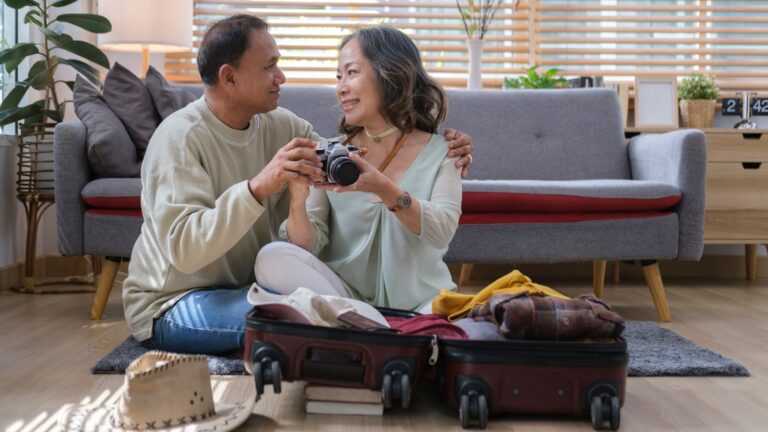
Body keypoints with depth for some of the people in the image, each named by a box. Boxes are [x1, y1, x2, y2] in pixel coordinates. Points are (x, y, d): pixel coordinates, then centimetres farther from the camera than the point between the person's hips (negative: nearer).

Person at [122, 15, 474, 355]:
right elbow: (183, 249, -32)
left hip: (245, 287, 7)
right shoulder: (180, 137, -21)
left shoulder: (279, 126, -1)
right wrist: (259, 187, -44)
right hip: (170, 305, -7)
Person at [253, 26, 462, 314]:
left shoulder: (439, 153, 3)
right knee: (272, 258, -24)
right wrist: (298, 201, -23)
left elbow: (442, 233, -13)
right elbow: (308, 248, -2)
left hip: (419, 299, -3)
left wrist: (385, 190, -29)